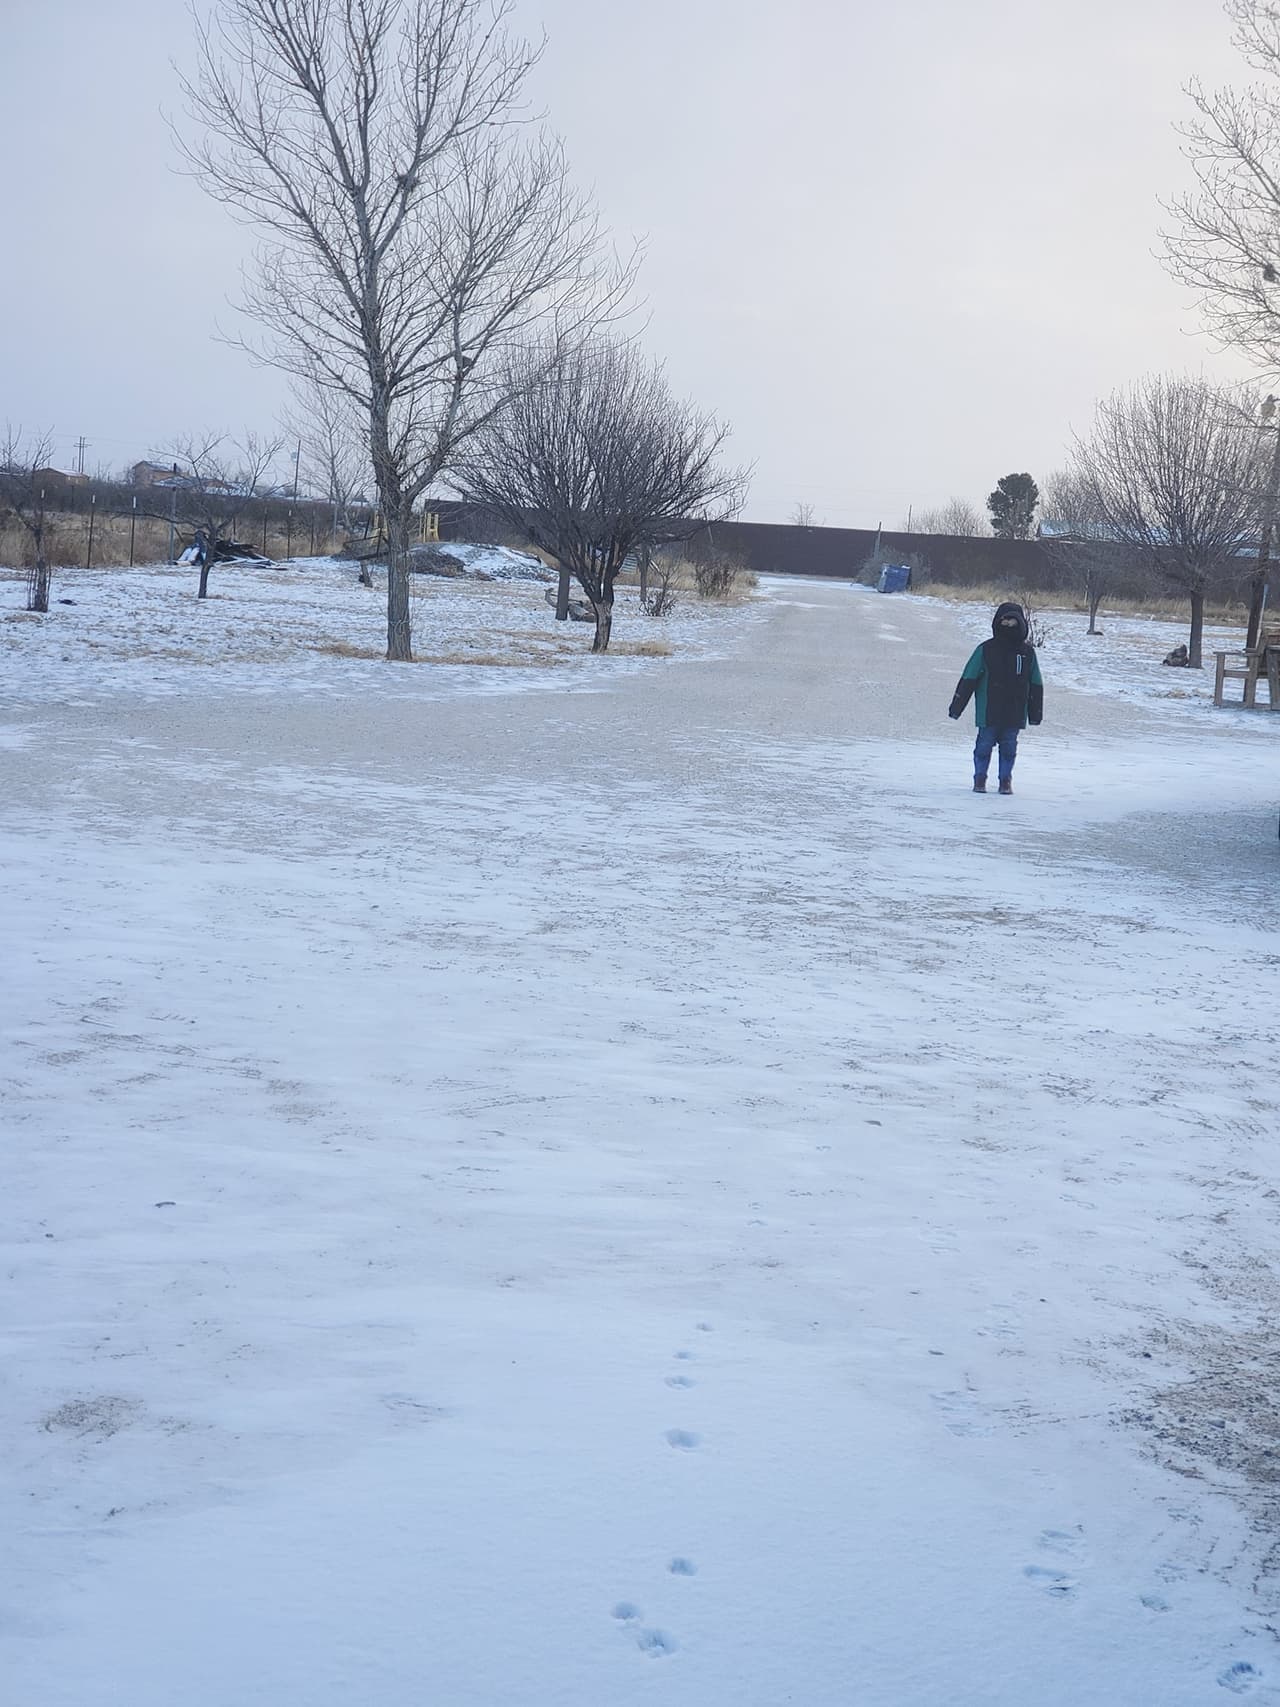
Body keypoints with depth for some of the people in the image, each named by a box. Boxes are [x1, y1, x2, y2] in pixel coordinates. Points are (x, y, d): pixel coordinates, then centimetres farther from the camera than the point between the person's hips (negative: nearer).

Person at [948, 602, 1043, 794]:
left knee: (1009, 748, 7)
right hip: (988, 713, -2)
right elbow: (968, 679, -1)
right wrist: (956, 706, -3)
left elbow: (1036, 685, 11)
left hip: (1015, 713, 2)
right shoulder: (985, 650, -2)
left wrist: (1036, 712, 10)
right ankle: (979, 780, 16)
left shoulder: (1027, 652, 5)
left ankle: (1005, 780, 19)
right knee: (984, 745, 3)